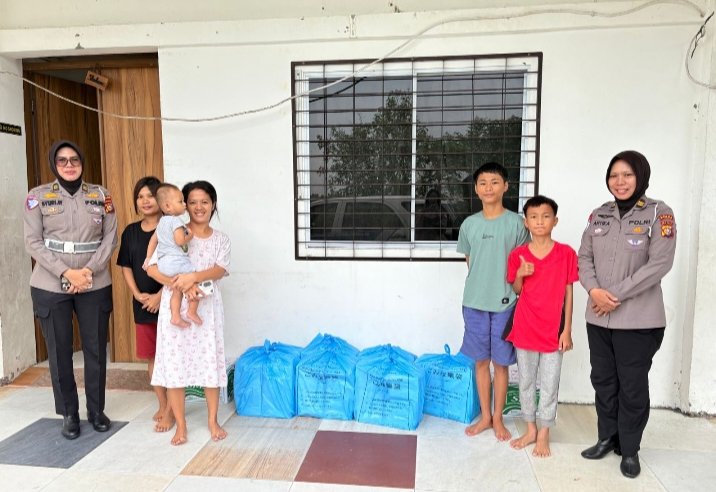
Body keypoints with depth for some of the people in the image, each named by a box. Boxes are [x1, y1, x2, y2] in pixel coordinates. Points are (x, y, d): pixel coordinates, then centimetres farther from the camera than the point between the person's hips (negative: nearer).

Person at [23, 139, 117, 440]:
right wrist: (67, 272, -15)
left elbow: (111, 238, 1)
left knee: (96, 349, 7)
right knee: (59, 351, 6)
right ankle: (69, 414, 23)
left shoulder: (100, 195, 5)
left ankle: (96, 410, 24)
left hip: (95, 285, 1)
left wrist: (89, 270, -12)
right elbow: (33, 243, -4)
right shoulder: (38, 196, 1)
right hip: (50, 286, -1)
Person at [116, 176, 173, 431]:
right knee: (151, 356, 12)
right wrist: (138, 294, -4)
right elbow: (126, 267, 9)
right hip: (142, 304, 5)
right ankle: (162, 404, 28)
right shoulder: (130, 232, 8)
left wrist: (160, 296, -16)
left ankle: (171, 410, 11)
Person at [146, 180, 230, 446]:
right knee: (174, 363, 2)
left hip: (207, 307, 2)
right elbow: (152, 268, -9)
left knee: (210, 362, 6)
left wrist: (193, 277, -26)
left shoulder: (221, 239, 8)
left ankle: (213, 420, 22)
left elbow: (220, 270, -9)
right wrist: (180, 285, -22)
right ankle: (181, 424, 17)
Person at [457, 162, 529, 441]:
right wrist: (480, 287, 5)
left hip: (505, 304, -2)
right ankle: (485, 416, 26)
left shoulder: (516, 223, -3)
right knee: (481, 361, 11)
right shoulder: (469, 224, 4)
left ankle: (498, 418, 24)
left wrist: (518, 297, -4)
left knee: (501, 363, 8)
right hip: (474, 303, 2)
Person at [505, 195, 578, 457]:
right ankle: (530, 429, 29)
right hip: (525, 328, 2)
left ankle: (543, 435, 24)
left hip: (553, 330, -2)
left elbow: (568, 294, -2)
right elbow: (516, 291, 7)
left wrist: (567, 330, -4)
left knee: (549, 385, 8)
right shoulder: (518, 255, -2)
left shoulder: (566, 253, -5)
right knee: (526, 382, 13)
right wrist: (520, 275, -15)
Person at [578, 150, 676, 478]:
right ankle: (607, 438, 33)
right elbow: (584, 257, 6)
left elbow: (659, 264, -14)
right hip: (598, 317, 4)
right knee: (603, 381, 14)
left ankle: (630, 449, 26)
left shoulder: (659, 213, -6)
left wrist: (616, 296, -16)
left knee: (632, 386, 7)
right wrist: (594, 290, -12)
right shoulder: (599, 215, 8)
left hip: (638, 320, -4)